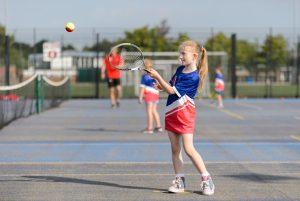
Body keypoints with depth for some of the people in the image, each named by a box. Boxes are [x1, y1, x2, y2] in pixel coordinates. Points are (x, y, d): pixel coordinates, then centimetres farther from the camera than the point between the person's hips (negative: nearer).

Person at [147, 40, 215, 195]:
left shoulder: (193, 77, -18)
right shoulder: (180, 70, 10)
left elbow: (172, 90, -17)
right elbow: (171, 87, 23)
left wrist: (157, 76, -13)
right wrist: (161, 85, 2)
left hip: (184, 111, -8)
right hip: (172, 112, 8)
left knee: (189, 149, -12)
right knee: (175, 149, 7)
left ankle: (206, 180, -4)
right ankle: (179, 181, 13)